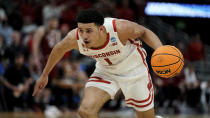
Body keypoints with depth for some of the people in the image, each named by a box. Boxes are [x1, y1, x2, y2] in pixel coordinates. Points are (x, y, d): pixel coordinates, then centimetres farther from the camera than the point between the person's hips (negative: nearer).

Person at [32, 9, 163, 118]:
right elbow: (59, 49, -3)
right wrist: (44, 75, 10)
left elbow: (144, 32, -16)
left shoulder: (119, 28, -36)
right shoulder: (74, 38, -27)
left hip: (133, 68, -2)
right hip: (105, 71, 2)